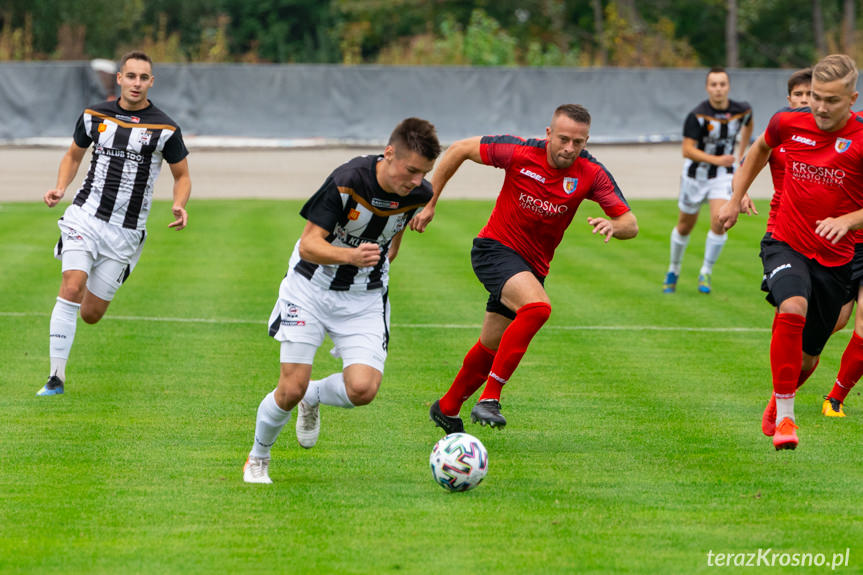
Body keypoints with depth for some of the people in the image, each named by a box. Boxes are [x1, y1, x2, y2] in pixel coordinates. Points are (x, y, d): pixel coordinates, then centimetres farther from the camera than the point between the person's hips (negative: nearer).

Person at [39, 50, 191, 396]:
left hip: (126, 233, 0)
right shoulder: (94, 116, 2)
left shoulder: (165, 128, -4)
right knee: (71, 289, -20)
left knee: (90, 315, 4)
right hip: (85, 218, 0)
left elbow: (182, 175, 7)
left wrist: (179, 205, -14)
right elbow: (73, 155, 18)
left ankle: (92, 284, 42)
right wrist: (60, 188, -1)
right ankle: (56, 377, -13)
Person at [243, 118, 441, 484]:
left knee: (363, 389, -17)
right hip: (312, 287, -3)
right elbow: (309, 244, -27)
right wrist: (352, 256, -43)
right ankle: (258, 459, 19)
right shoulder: (347, 181, -26)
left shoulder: (419, 194, -11)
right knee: (291, 389, -10)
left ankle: (314, 398, 18)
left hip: (366, 297, 3)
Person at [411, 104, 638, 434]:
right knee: (537, 307, -32)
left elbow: (630, 224, -11)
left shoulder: (591, 174, -11)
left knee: (491, 348, 14)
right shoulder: (520, 153, -18)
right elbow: (460, 149, -5)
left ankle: (446, 408, 38)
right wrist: (429, 202, -4)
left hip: (534, 265, 5)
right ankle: (489, 399, -29)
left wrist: (613, 226, -35)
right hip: (496, 247, -5)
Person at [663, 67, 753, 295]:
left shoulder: (742, 110, -9)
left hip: (723, 176, 1)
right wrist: (717, 160, -39)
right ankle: (674, 270, 36)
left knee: (719, 222, -20)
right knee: (685, 226, 12)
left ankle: (706, 272, -2)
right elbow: (687, 150, -27)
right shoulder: (697, 116, -22)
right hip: (696, 175, -1)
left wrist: (742, 154, 16)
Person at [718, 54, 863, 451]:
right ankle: (783, 418, -24)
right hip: (786, 244, 0)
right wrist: (735, 198, 19)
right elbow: (761, 148, 19)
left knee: (807, 359, 10)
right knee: (792, 308, -31)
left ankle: (778, 401, 44)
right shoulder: (788, 124, -6)